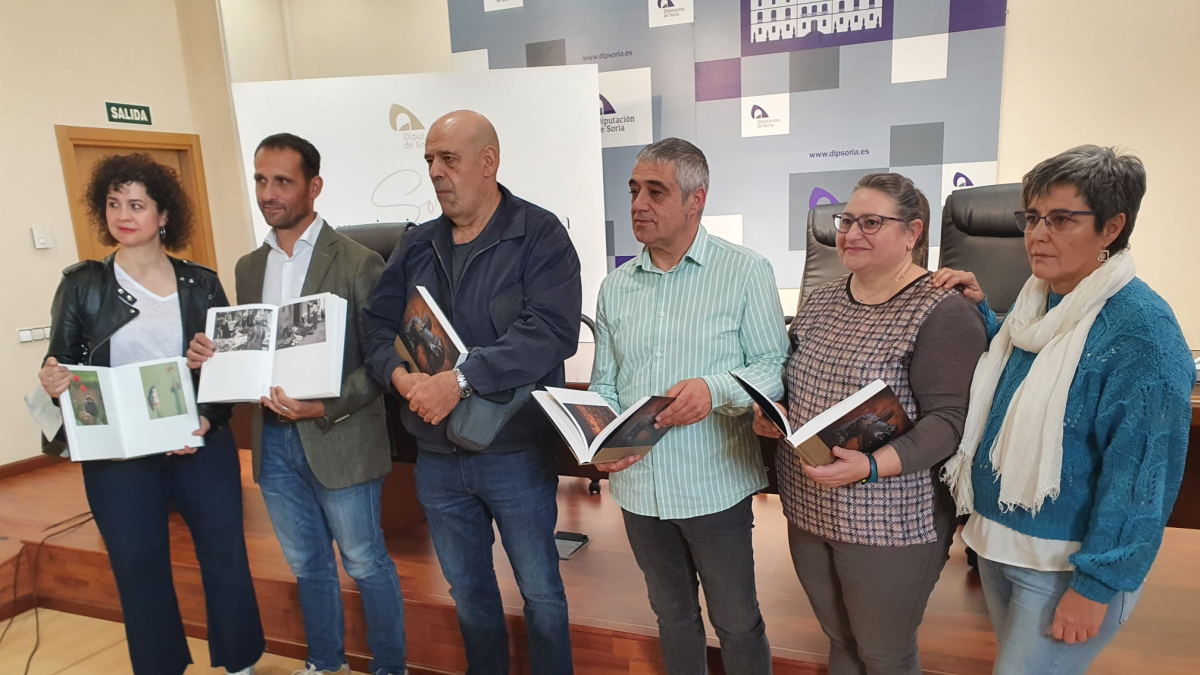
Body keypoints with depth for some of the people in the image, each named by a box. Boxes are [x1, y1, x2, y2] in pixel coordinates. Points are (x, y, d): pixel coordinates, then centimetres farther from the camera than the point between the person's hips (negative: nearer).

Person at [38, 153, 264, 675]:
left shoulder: (201, 283, 1)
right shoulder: (82, 284, 1)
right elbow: (59, 367, 4)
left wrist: (208, 420, -14)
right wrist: (53, 382, -19)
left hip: (203, 449, 0)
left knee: (226, 559, 9)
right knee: (140, 573, 12)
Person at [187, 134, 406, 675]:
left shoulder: (356, 262, -10)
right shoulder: (249, 267, 10)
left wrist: (326, 408, -23)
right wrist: (212, 356, -5)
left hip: (339, 440, -6)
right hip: (273, 439, 6)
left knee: (365, 564, 8)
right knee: (308, 565, 21)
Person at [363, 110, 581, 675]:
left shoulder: (539, 236, -10)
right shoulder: (416, 247, 7)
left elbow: (551, 331, -23)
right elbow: (377, 326, 4)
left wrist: (460, 380, -27)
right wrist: (402, 376, -17)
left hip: (515, 454, -5)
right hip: (436, 456, 5)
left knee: (540, 591, 13)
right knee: (467, 590, 22)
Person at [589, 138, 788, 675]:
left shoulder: (745, 272, -7)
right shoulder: (616, 285, 6)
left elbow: (774, 365, -8)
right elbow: (603, 383, 9)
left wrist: (715, 390, -26)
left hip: (714, 486, -4)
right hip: (638, 484, 4)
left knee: (736, 624, 14)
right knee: (671, 613, 23)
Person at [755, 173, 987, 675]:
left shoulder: (943, 312, -14)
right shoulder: (822, 300, 8)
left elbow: (951, 418, -19)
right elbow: (792, 379, 17)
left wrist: (872, 466, -29)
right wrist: (769, 413, -3)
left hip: (889, 521, -6)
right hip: (807, 507, 6)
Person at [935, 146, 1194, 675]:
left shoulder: (1141, 329, -19)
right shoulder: (1035, 300, 3)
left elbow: (1142, 473, -20)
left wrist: (1096, 585, -18)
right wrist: (977, 309, 4)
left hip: (1066, 563, -7)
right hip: (995, 537, 8)